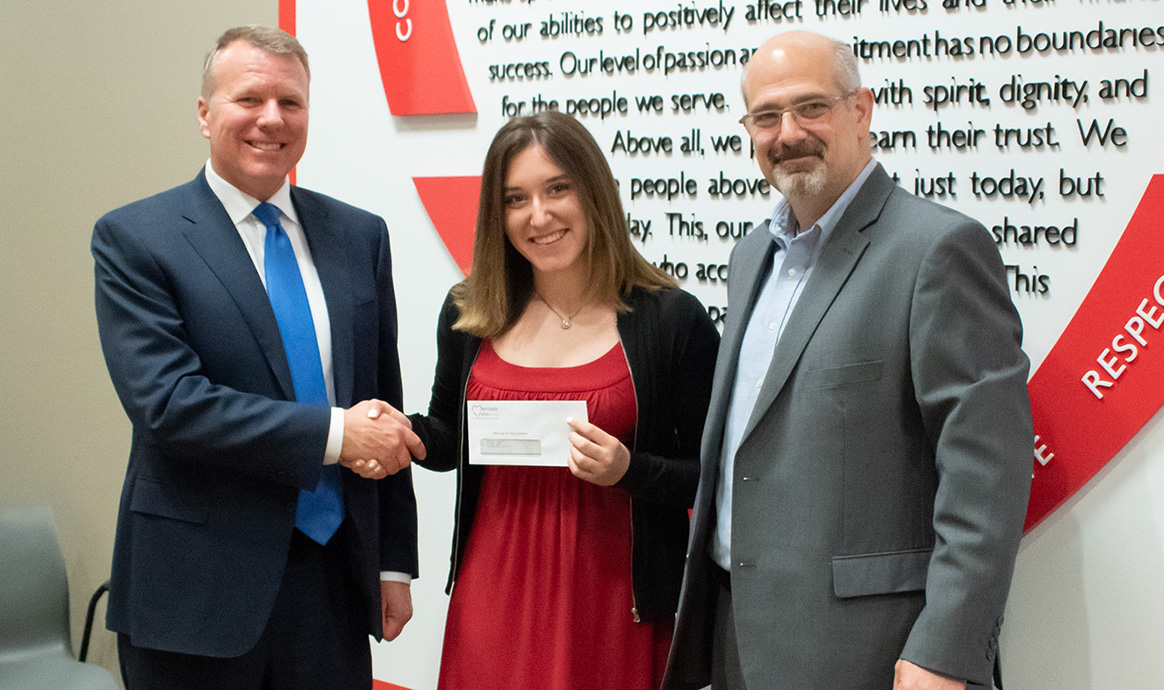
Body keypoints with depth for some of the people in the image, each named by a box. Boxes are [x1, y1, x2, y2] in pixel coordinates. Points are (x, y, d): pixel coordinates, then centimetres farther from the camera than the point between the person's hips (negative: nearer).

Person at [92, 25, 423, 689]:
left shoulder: (361, 234, 8)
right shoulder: (133, 238, -5)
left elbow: (384, 405, 10)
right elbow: (165, 402, -16)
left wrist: (395, 562, 9)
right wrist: (331, 433, -19)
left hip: (336, 578, 4)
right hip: (199, 596, -3)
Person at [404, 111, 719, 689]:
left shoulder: (672, 319, -8)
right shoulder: (469, 315, 3)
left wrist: (628, 469, -20)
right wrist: (404, 433, -5)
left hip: (612, 599, -3)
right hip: (494, 592, 3)